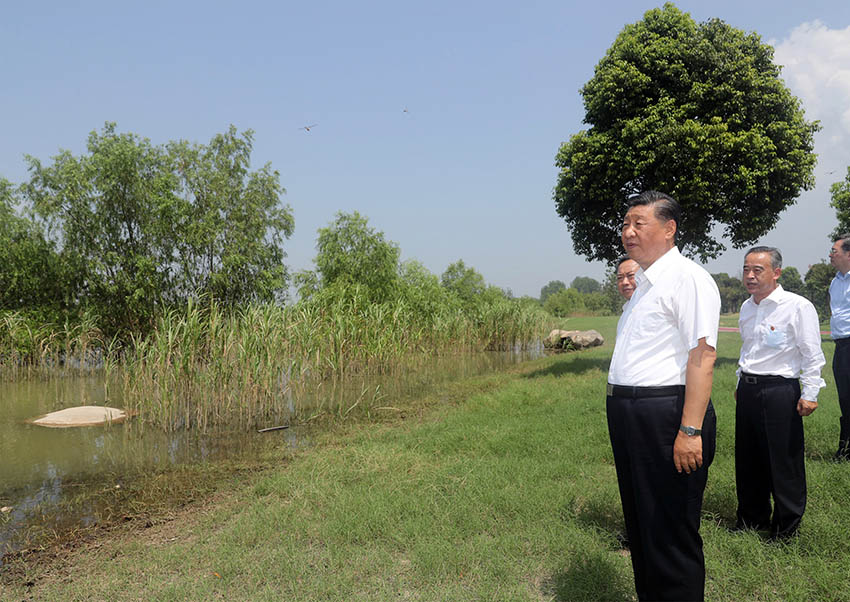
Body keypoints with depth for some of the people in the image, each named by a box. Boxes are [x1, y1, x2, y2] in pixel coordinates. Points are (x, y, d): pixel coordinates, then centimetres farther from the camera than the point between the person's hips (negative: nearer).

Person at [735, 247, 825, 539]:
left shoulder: (798, 307, -11)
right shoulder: (747, 308, 10)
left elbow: (812, 355, -10)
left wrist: (809, 394, -13)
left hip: (780, 391, -7)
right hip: (747, 390, 7)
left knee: (784, 461, 1)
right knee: (748, 460, 14)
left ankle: (786, 527, 18)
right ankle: (753, 519, 31)